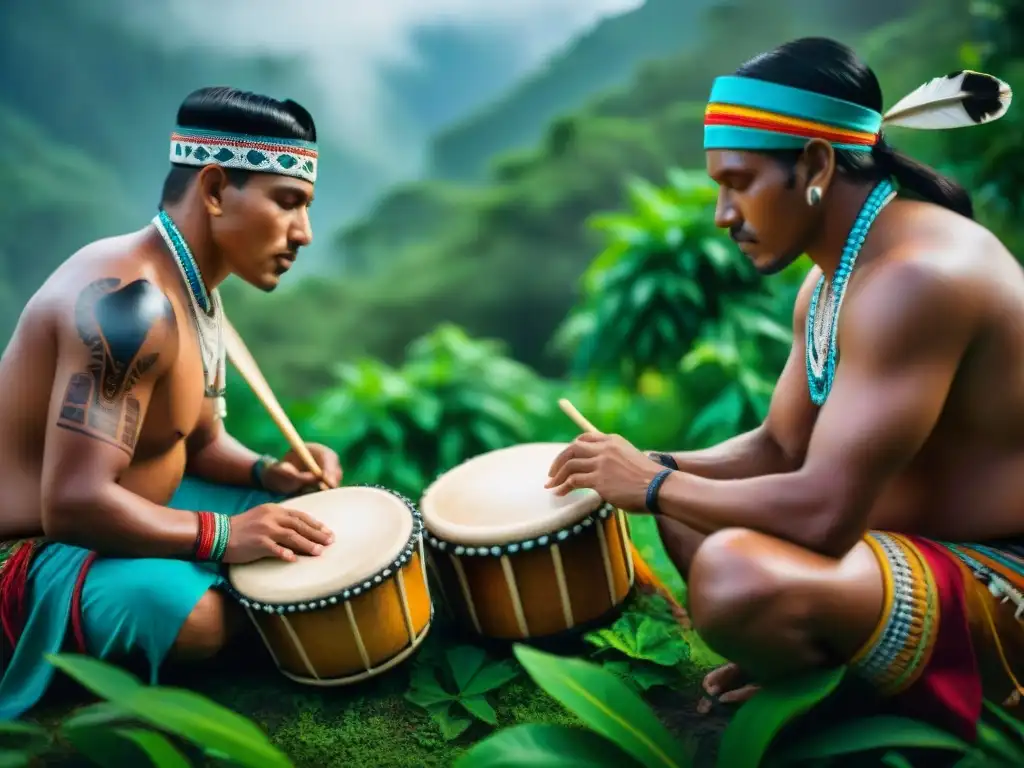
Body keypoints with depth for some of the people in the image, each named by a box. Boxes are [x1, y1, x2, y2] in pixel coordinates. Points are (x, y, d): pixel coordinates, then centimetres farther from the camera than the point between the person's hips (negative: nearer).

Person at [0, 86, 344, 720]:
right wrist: (222, 535, -24)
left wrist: (268, 473, -5)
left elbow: (201, 439, 14)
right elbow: (74, 504, -32)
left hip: (114, 513, 10)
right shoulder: (131, 301, -27)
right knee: (204, 618, -35)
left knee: (292, 520, 13)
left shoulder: (193, 289, 5)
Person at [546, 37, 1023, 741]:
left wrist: (653, 486, -19)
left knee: (738, 576, -33)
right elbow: (780, 449, 10)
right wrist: (655, 469, -5)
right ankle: (817, 671, 7)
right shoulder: (829, 280, 6)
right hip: (916, 542, 10)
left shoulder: (915, 273, -27)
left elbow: (825, 510, -32)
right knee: (687, 504, 15)